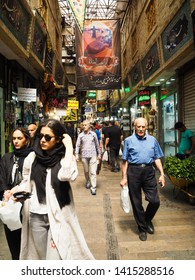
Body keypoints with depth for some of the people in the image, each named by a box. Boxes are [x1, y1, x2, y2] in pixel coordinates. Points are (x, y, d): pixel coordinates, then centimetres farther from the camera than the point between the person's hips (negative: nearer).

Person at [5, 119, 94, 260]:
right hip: (36, 216, 4)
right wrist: (16, 190, -8)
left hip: (59, 216, -3)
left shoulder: (65, 158, -9)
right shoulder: (32, 157, -1)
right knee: (41, 255, 19)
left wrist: (69, 147, -24)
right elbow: (27, 183, 12)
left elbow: (67, 175, -31)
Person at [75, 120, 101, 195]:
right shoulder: (80, 135, 3)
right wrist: (76, 154, -6)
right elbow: (77, 145, 4)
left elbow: (97, 145, 10)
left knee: (93, 172, -5)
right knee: (86, 171, 13)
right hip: (84, 155, 1)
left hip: (93, 155, -1)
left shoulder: (93, 134, 4)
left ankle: (93, 188, 0)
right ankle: (88, 182, 38)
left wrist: (99, 154, 12)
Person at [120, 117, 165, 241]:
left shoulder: (153, 140, 8)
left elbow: (157, 158, 11)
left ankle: (147, 220, 34)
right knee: (136, 203, 9)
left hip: (149, 171, 2)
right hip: (134, 172, -2)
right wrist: (124, 178, -2)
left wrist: (162, 173, 3)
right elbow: (125, 160, 2)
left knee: (155, 201, 1)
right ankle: (142, 228, 31)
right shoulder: (129, 140, 1)